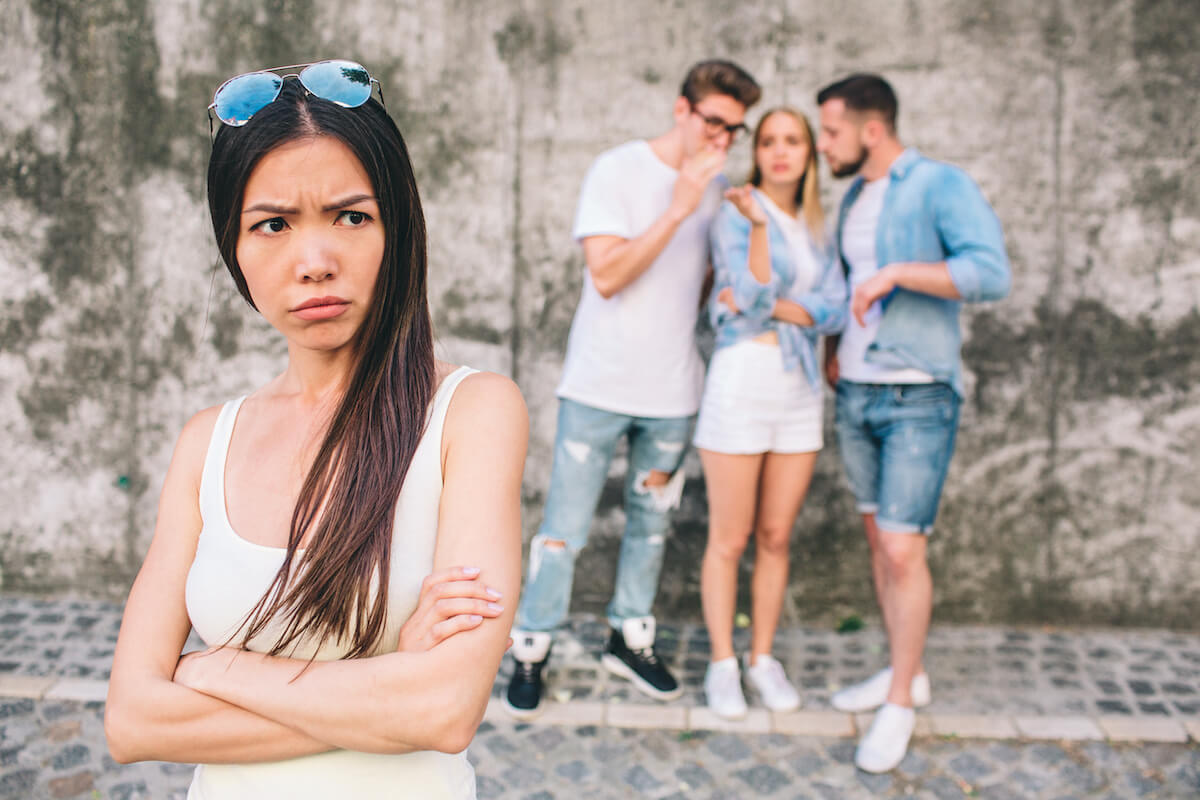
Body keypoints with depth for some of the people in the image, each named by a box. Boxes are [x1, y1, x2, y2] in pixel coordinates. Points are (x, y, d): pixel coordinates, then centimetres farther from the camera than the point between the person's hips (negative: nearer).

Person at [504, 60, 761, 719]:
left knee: (651, 522, 15)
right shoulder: (617, 170, -8)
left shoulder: (716, 187, 8)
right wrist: (677, 211, -24)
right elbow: (606, 275, -19)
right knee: (565, 527, 0)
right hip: (600, 384, -5)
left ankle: (630, 638, 31)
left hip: (673, 390, 5)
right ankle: (530, 649, 15)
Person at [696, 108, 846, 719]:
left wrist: (764, 305, -12)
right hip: (741, 381, -5)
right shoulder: (736, 214, -2)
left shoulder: (817, 228, 12)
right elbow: (752, 296, -14)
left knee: (776, 537, 10)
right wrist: (759, 224, -22)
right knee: (729, 539, 1)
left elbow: (834, 311, 0)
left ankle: (763, 659, 23)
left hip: (800, 387, 5)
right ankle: (723, 663, 16)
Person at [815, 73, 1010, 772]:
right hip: (856, 394, 8)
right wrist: (835, 348, 13)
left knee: (903, 549, -8)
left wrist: (896, 272, -27)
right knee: (879, 537, 13)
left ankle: (900, 703, 8)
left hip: (919, 399, -7)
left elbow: (993, 274, -25)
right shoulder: (854, 197, 12)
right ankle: (906, 671, 29)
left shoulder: (941, 186, -11)